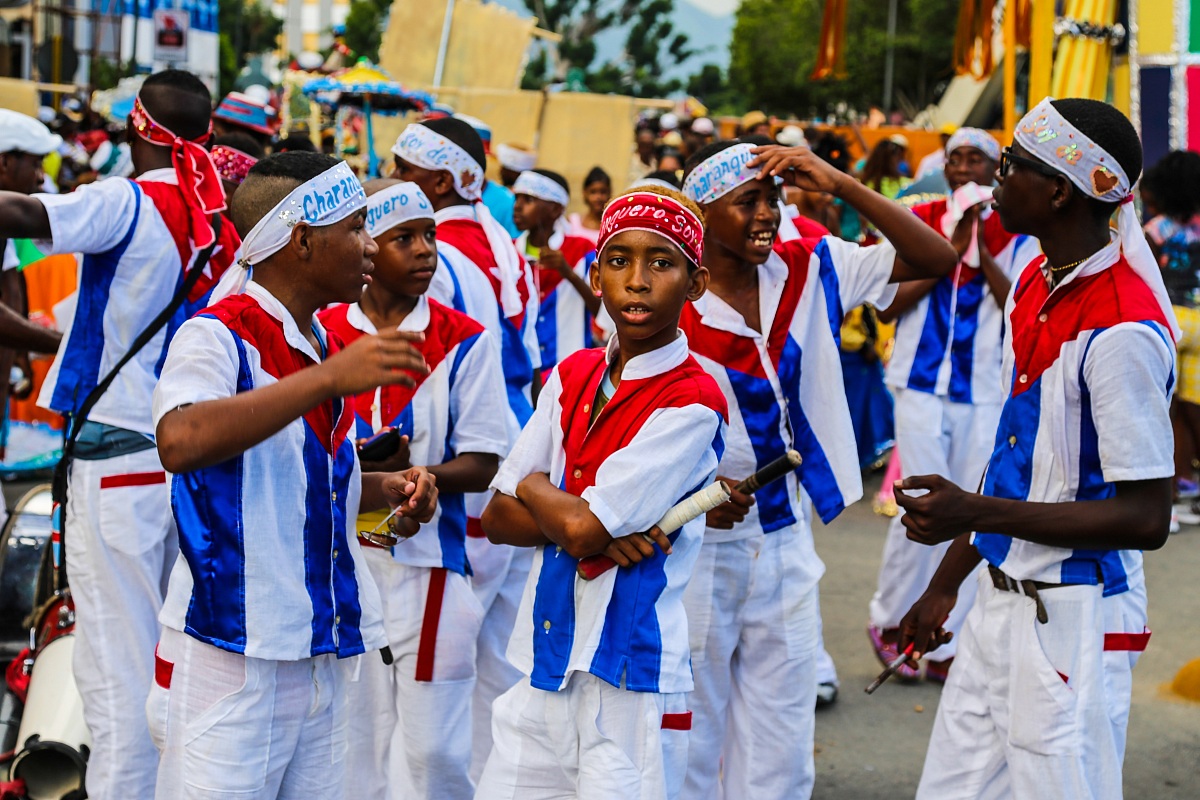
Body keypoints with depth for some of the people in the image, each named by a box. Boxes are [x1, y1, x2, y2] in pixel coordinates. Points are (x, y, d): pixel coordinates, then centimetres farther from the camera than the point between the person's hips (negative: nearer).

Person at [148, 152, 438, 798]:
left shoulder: (325, 346, 15)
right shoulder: (217, 335, -12)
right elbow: (181, 442, -33)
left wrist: (388, 489, 9)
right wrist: (327, 378, -34)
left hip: (320, 660, 8)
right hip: (230, 655, -8)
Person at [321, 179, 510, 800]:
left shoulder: (464, 342, 0)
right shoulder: (321, 333, 6)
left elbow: (482, 465, -3)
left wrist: (409, 476, -21)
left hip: (425, 563, -2)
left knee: (430, 746, -2)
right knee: (342, 733, 10)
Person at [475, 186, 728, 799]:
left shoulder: (692, 402, -12)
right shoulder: (573, 374, 9)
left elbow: (583, 526, -18)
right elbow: (496, 516, 6)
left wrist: (534, 487, 1)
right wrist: (587, 531, -11)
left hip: (630, 676, -6)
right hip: (545, 657, 6)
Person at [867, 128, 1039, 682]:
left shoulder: (1016, 235, 5)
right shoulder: (918, 222, 4)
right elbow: (887, 306, -4)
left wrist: (983, 252, -13)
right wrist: (949, 252, -10)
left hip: (986, 392, 2)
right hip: (923, 383, -1)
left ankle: (944, 647, 15)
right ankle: (889, 617, 12)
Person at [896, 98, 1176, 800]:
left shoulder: (1123, 329, -20)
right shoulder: (1034, 284, 9)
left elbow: (1146, 517, -20)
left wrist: (978, 512, -23)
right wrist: (947, 582, 21)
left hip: (1077, 622, -9)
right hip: (1003, 603, 9)